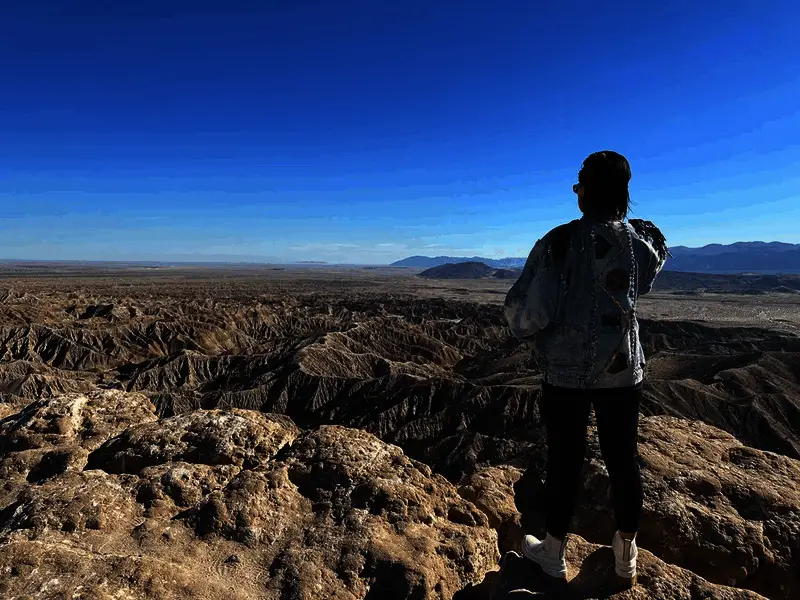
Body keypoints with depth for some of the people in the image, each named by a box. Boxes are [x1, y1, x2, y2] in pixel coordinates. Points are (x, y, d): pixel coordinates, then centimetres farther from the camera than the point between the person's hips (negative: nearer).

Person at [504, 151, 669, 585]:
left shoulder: (558, 242, -16)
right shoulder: (644, 242, -3)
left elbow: (526, 310, -19)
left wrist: (524, 330, 3)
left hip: (565, 371, -3)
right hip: (622, 370, 4)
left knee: (564, 462, 11)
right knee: (623, 461, 17)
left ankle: (554, 553, 31)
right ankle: (626, 558, 36)